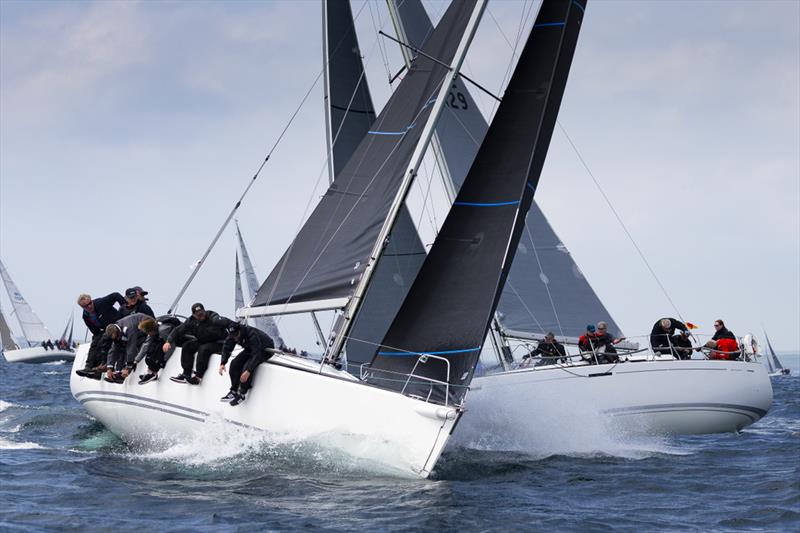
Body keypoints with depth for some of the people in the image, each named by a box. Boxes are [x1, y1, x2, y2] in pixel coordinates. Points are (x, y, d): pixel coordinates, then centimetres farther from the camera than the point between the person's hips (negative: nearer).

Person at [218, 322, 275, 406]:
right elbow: (227, 348, -6)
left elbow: (256, 354, -42)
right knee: (235, 363, -12)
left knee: (247, 366, -28)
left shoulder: (252, 335, -38)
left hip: (265, 350, -8)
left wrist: (248, 371, -48)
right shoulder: (233, 335, -15)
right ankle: (233, 392, -5)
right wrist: (222, 363, -22)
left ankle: (242, 394, -16)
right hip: (250, 349, 8)